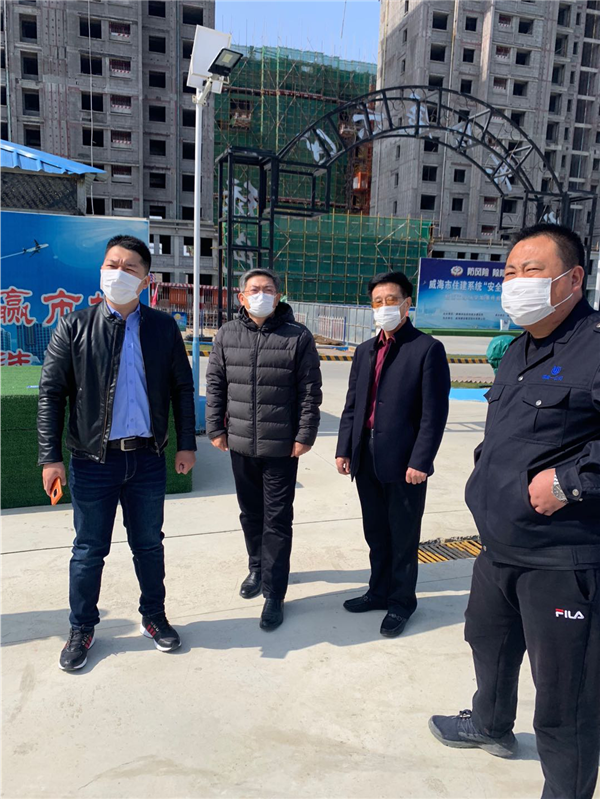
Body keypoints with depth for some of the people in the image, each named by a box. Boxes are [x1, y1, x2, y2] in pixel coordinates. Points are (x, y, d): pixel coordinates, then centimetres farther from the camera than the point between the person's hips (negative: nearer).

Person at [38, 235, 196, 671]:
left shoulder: (163, 328, 0)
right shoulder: (74, 328, -4)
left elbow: (182, 388, 5)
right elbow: (51, 393, -3)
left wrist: (187, 443, 2)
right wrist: (51, 456, -6)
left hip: (148, 458, 1)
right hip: (93, 459, -1)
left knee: (149, 544, 16)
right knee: (89, 550, 12)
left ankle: (154, 617, 37)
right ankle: (82, 630, 34)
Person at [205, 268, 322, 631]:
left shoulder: (298, 336, -7)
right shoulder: (227, 335, 4)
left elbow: (310, 391, -6)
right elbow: (216, 385, 7)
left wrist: (305, 435, -9)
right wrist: (216, 429, 4)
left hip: (282, 446, -4)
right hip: (240, 443, 4)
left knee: (277, 520, 3)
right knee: (250, 512, 19)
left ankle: (274, 593, 14)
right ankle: (257, 567, 41)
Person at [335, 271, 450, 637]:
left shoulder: (428, 349, -8)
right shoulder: (365, 351, 11)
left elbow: (435, 412, -12)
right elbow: (352, 404, 13)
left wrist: (420, 461, -16)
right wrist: (344, 449, 7)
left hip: (404, 462, -6)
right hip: (366, 458, 6)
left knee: (403, 537, 9)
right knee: (376, 533, 18)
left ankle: (401, 602, 28)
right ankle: (379, 591, 36)